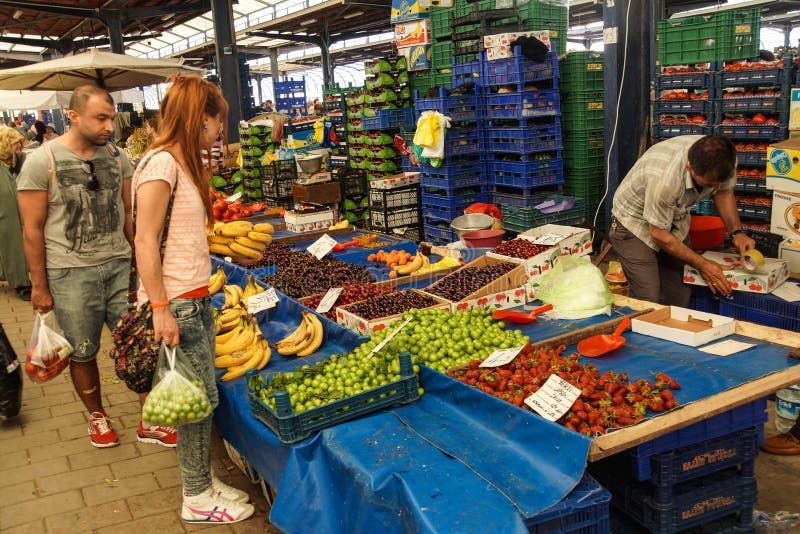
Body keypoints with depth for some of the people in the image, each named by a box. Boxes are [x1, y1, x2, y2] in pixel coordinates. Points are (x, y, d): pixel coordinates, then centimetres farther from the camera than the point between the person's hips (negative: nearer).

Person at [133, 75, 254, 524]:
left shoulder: (185, 163, 15)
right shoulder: (162, 162, -15)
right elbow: (145, 240, -19)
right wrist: (161, 308, -21)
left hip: (197, 298, 9)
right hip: (177, 303, -9)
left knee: (203, 397, 14)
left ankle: (204, 481, 28)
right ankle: (198, 499, 16)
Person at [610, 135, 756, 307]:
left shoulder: (722, 159, -20)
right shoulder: (664, 178, -39)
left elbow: (724, 191, 4)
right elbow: (659, 234, -25)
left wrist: (736, 232, -10)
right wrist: (702, 265, -19)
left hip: (674, 219, 6)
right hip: (635, 223, -6)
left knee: (680, 297, -1)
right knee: (648, 300, -17)